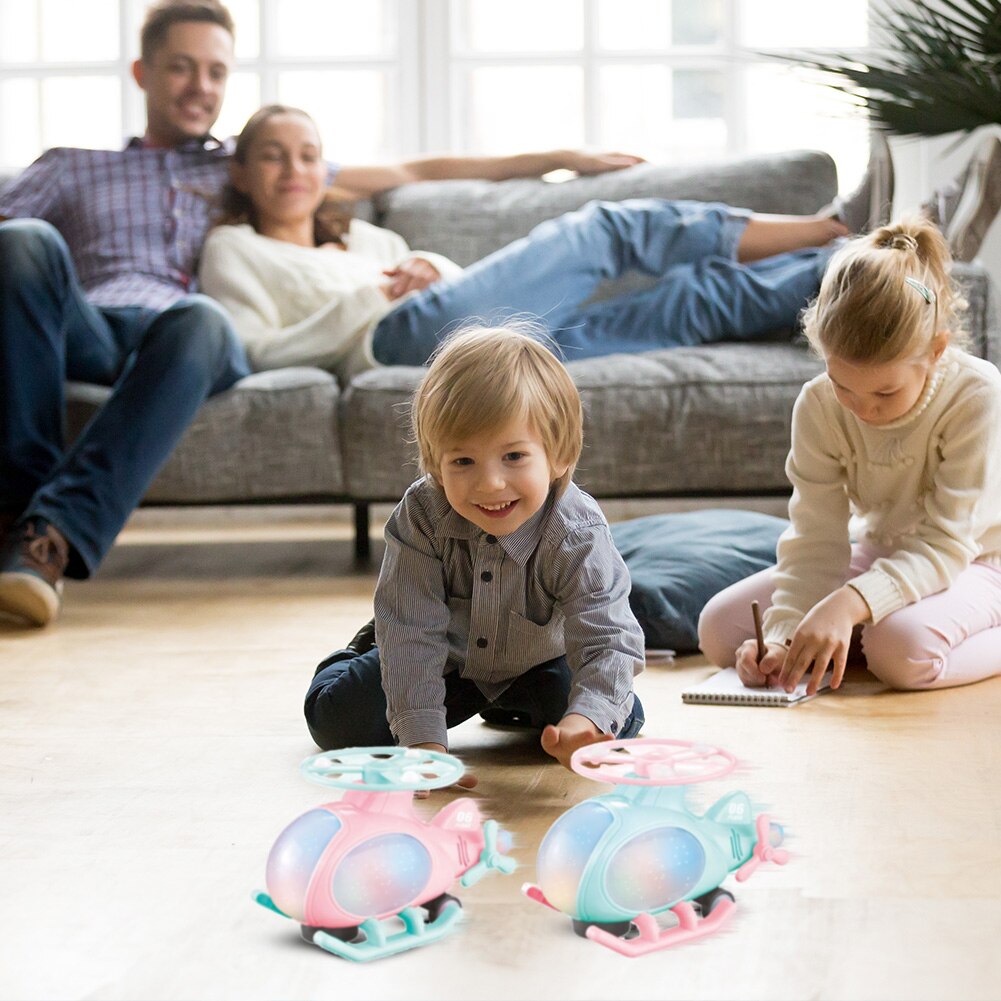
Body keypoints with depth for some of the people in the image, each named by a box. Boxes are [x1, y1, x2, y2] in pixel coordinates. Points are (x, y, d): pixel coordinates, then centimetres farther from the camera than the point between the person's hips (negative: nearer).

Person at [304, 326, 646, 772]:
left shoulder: (577, 535, -35)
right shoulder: (421, 516, -32)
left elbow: (609, 642, -39)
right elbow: (412, 632, -33)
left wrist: (583, 722, -61)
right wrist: (423, 740, -43)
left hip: (537, 663, 0)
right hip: (445, 659, 0)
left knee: (620, 721, -17)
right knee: (337, 721, -9)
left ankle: (514, 710, 16)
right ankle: (364, 653, 28)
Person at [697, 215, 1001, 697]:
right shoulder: (818, 406, -16)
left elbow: (946, 543, -30)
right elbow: (815, 540, -16)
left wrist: (848, 603, -45)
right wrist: (784, 635, -33)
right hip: (878, 556, 5)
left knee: (904, 647, -38)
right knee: (719, 628, -10)